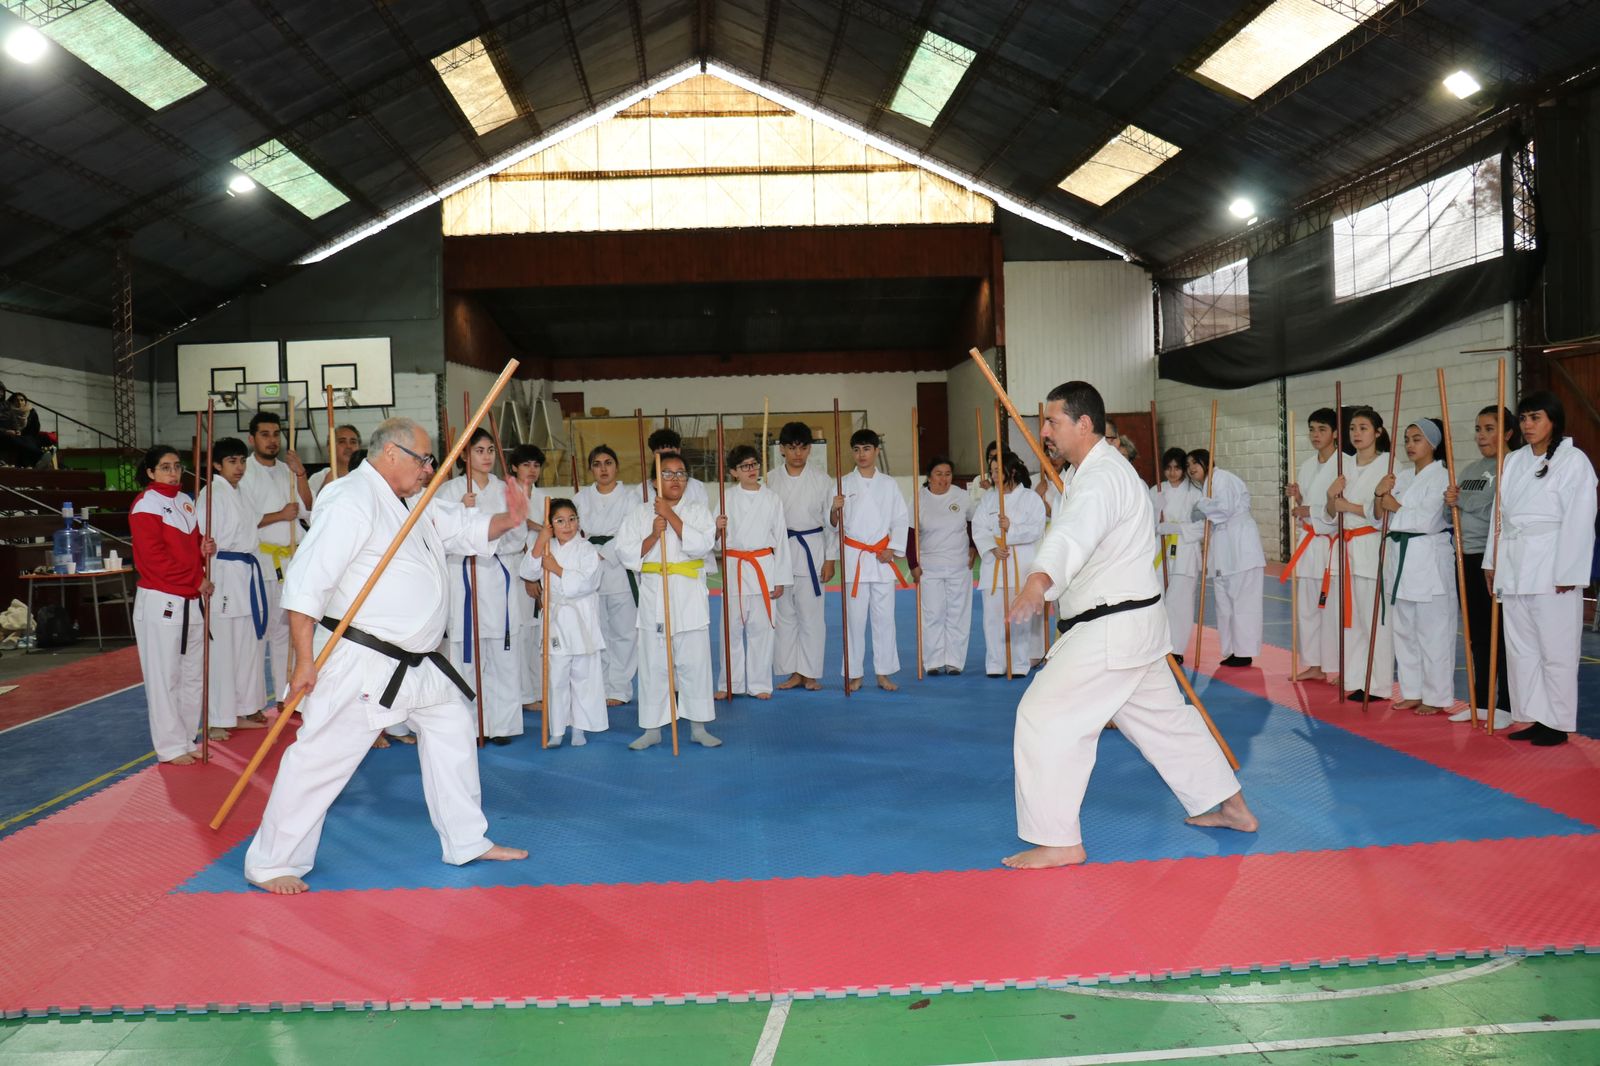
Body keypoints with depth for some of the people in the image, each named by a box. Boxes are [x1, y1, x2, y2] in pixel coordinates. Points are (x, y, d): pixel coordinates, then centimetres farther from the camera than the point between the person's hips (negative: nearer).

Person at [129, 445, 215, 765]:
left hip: (189, 601, 8)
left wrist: (204, 549, -1)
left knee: (191, 675, 14)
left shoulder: (185, 501, 13)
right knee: (164, 678, -1)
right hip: (159, 602, -8)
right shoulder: (146, 505, -11)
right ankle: (171, 747, 8)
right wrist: (197, 582, -15)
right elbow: (154, 559, -18)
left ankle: (187, 739, 26)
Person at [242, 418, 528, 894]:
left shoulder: (415, 503, 13)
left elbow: (464, 529, 24)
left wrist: (508, 520, 2)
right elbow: (306, 581, -22)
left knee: (452, 729, 17)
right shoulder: (353, 501, -18)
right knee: (321, 757, -4)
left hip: (416, 662, 10)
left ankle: (467, 842, 29)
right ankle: (269, 864, 13)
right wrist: (305, 660, -22)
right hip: (360, 661, -10)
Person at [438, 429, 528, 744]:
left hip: (500, 575, 3)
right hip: (464, 573, -3)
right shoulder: (450, 490, 4)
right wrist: (462, 511, -17)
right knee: (466, 651, -3)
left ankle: (501, 724, 12)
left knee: (503, 653, 2)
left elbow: (519, 539, 11)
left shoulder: (505, 490, 13)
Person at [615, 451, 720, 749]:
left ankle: (698, 727, 15)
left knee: (694, 662, 4)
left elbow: (700, 544, -13)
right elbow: (626, 553, 0)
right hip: (653, 595, 0)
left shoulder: (698, 512, 5)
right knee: (653, 664, 4)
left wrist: (670, 515, -13)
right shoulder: (639, 514, 7)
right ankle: (652, 729, 15)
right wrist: (653, 536, -13)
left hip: (690, 598, 0)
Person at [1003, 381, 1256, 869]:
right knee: (1162, 715, 21)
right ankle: (1233, 808, 35)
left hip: (1110, 631, -11)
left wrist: (1039, 582, -58)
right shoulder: (1103, 469, 15)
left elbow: (1074, 535, -43)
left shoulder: (1102, 478, -20)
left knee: (1045, 716, -11)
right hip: (1131, 625, 11)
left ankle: (1058, 841, -5)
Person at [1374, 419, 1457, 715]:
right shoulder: (1401, 475, 13)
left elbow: (1427, 520, -18)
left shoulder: (1441, 477, -8)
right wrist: (1380, 494, -7)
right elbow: (1381, 515, 10)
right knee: (1404, 629, 13)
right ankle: (1412, 692, 23)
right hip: (1399, 554, 8)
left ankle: (1436, 697, 7)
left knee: (1433, 631, -2)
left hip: (1428, 557, -8)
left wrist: (1395, 507, -8)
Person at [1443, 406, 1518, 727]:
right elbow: (1455, 509, 18)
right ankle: (1481, 702, 22)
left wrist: (1460, 501, -16)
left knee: (1501, 634, -1)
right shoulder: (1471, 469, 15)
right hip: (1469, 557, 8)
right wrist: (1451, 502, -1)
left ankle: (1506, 706, 9)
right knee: (1477, 633, 13)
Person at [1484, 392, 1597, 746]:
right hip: (1514, 567, 6)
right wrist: (1492, 561, 12)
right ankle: (1532, 717, 19)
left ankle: (1557, 724, 9)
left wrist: (1568, 573, -14)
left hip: (1551, 567, -6)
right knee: (1520, 646, 10)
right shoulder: (1513, 461, 13)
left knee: (1556, 648, 0)